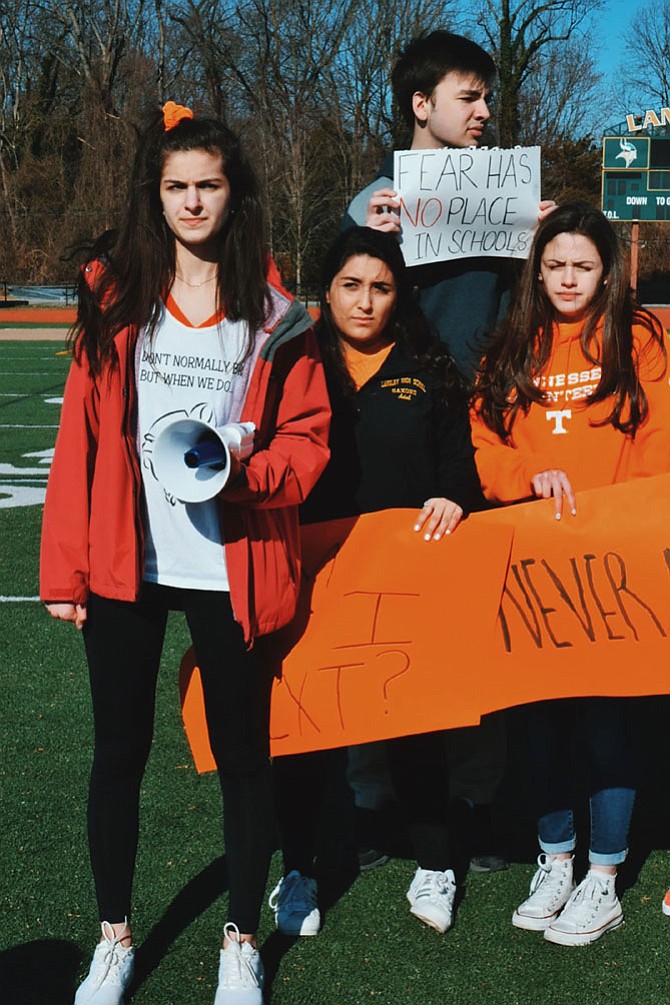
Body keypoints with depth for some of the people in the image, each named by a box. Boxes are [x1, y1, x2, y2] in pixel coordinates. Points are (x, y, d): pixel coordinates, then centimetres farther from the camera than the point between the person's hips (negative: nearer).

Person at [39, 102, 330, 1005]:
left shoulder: (274, 314, 2)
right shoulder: (114, 298, 5)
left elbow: (308, 439, 2)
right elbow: (80, 438, 2)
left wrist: (241, 472, -19)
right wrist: (64, 566, -1)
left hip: (230, 569, -1)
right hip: (123, 566, 1)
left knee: (242, 754, 8)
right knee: (119, 752, 11)